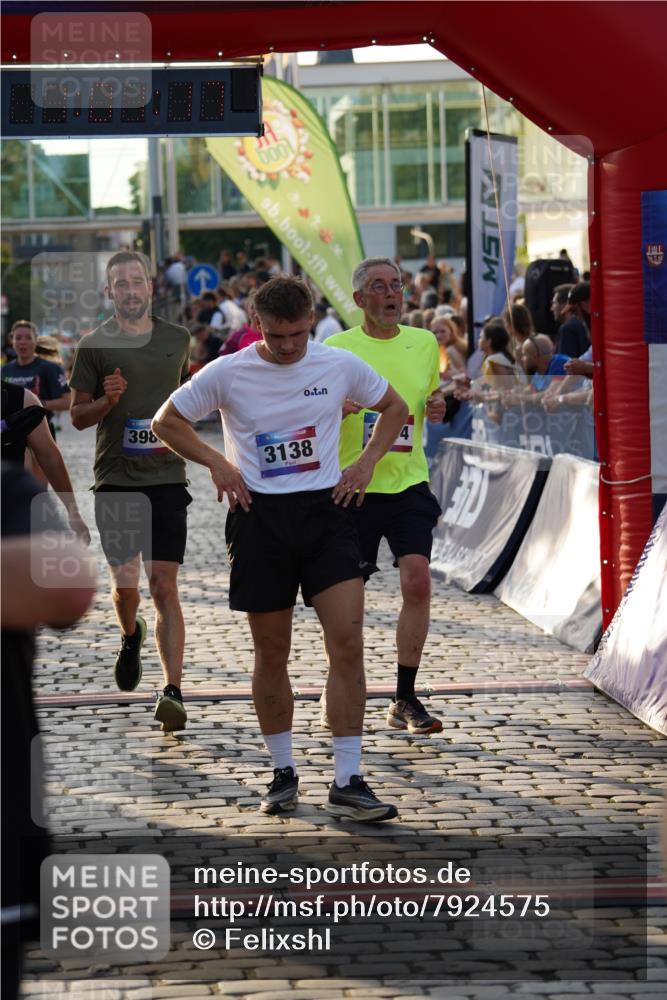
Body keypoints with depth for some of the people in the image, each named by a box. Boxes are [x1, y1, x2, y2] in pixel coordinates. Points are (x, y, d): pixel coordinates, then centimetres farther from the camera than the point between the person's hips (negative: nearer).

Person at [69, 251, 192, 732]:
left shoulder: (177, 339, 9)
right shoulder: (95, 345, 1)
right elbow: (78, 415, 3)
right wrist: (107, 400, -14)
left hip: (167, 476, 1)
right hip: (116, 478, -1)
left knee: (164, 585, -6)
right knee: (125, 580, -1)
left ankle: (173, 691, -8)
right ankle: (131, 637, 35)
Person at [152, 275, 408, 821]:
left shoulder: (340, 366, 1)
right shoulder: (228, 373, -4)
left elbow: (394, 407, 18)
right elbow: (167, 422, 8)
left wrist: (366, 463, 5)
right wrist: (217, 463, -4)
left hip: (324, 510, 1)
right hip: (259, 516, -1)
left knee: (348, 642, -10)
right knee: (272, 654, 5)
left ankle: (347, 782, -6)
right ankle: (284, 772, 21)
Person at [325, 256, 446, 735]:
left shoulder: (425, 343, 7)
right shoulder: (337, 349, -2)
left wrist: (436, 407, -1)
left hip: (409, 484, 2)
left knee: (417, 582, -12)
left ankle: (405, 700, -3)